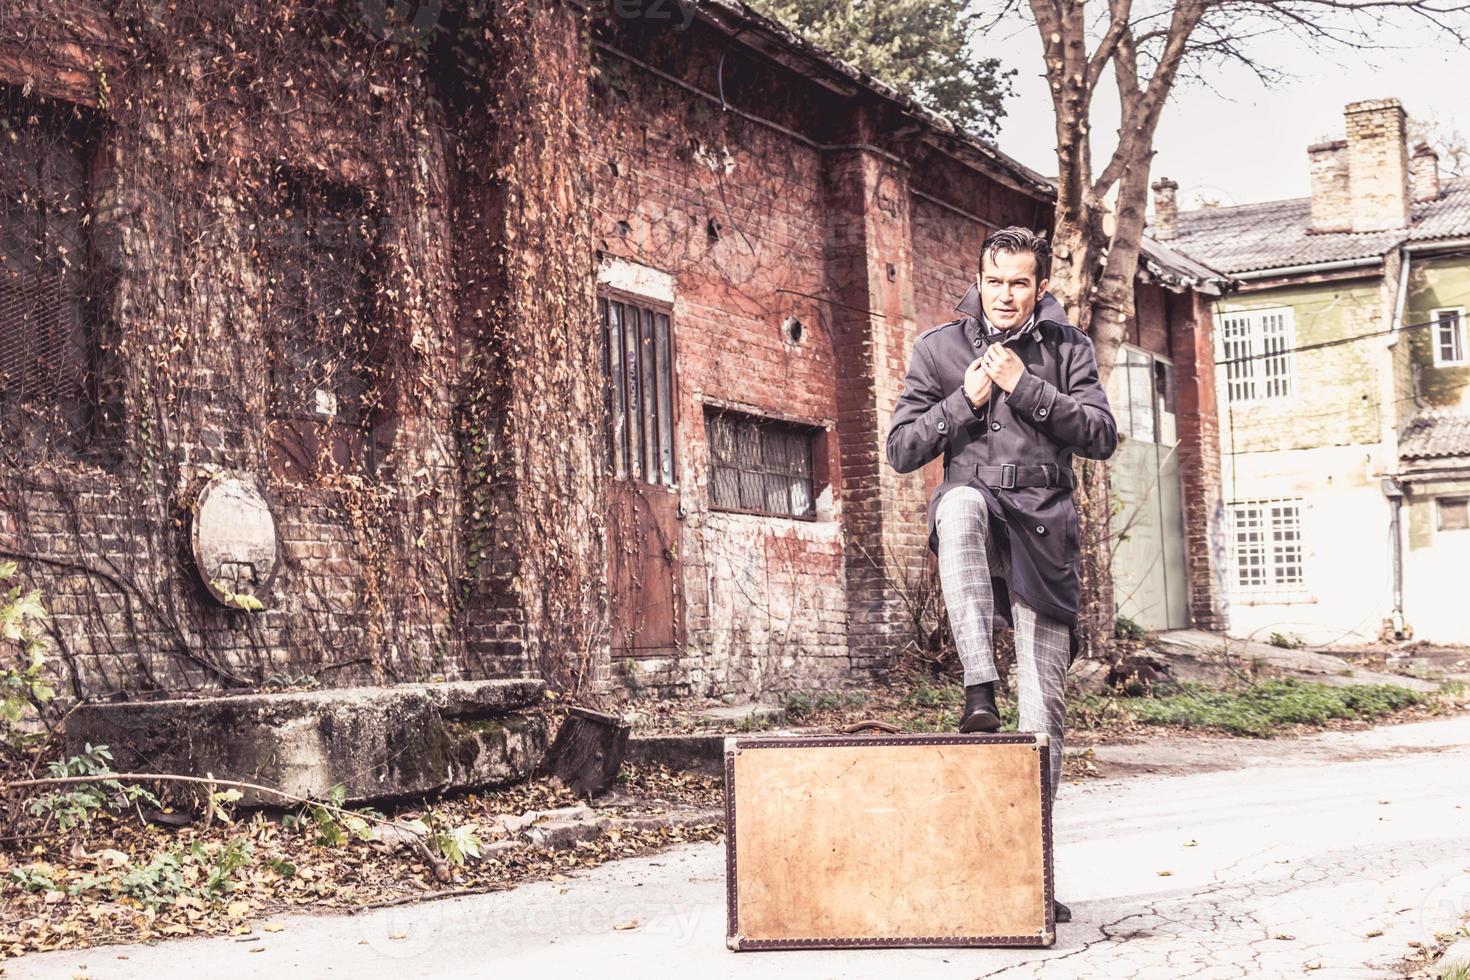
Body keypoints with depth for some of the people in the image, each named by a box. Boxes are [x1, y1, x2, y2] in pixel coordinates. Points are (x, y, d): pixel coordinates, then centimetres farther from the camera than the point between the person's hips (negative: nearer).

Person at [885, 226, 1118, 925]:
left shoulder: (1067, 348, 10)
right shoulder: (939, 348, 8)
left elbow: (1102, 436, -2)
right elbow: (902, 451, 5)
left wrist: (1025, 386, -11)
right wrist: (965, 399, -8)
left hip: (1044, 531, 1)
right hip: (973, 520, -1)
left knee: (1044, 701, -3)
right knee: (961, 501, -40)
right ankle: (978, 691, -42)